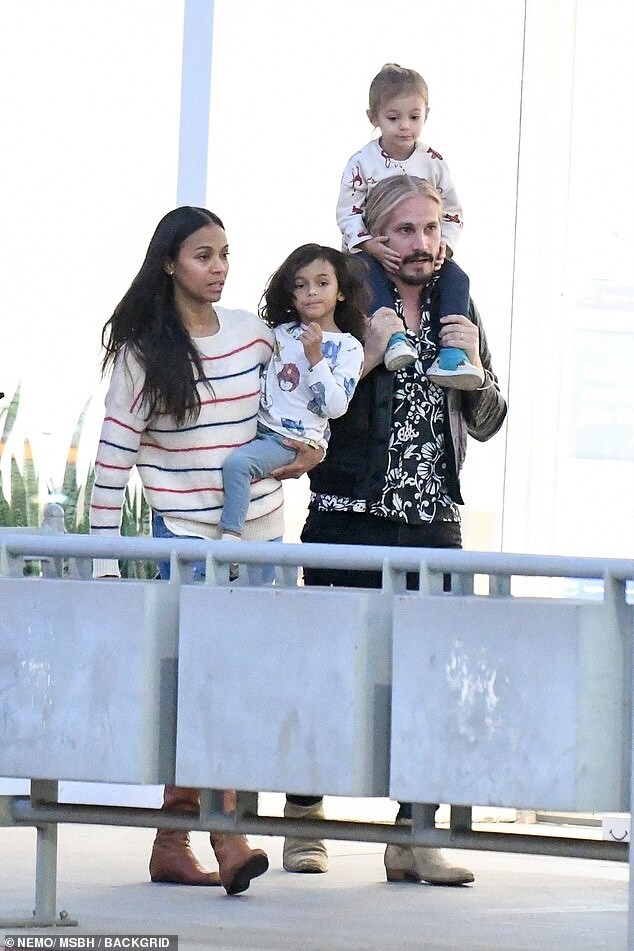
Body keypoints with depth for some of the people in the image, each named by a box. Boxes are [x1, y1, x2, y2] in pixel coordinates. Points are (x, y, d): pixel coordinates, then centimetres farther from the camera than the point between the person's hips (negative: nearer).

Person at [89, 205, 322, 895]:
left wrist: (303, 446, 6)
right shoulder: (140, 352, -4)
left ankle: (171, 841, 11)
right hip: (185, 534, -4)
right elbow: (113, 459, -5)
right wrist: (105, 559, -9)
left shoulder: (252, 333, 6)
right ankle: (226, 837, -19)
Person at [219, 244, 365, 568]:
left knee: (237, 462, -27)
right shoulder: (281, 333, 11)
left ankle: (230, 539, -29)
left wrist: (315, 358, -19)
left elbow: (335, 407, -13)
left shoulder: (348, 348, -5)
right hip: (260, 429, 7)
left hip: (295, 442, -7)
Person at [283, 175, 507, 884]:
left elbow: (486, 423, 16)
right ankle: (304, 819, 10)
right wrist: (368, 355, -18)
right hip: (350, 520, -4)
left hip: (434, 526, 4)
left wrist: (473, 363, -2)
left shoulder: (458, 309, 13)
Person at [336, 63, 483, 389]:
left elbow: (452, 214, 3)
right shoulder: (362, 163, -7)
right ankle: (394, 338, -51)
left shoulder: (433, 163, 0)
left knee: (456, 277, -23)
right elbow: (348, 213, -9)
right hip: (375, 253, -3)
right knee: (370, 275, -37)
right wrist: (372, 246, -26)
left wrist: (443, 247, -17)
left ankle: (451, 354, -32)